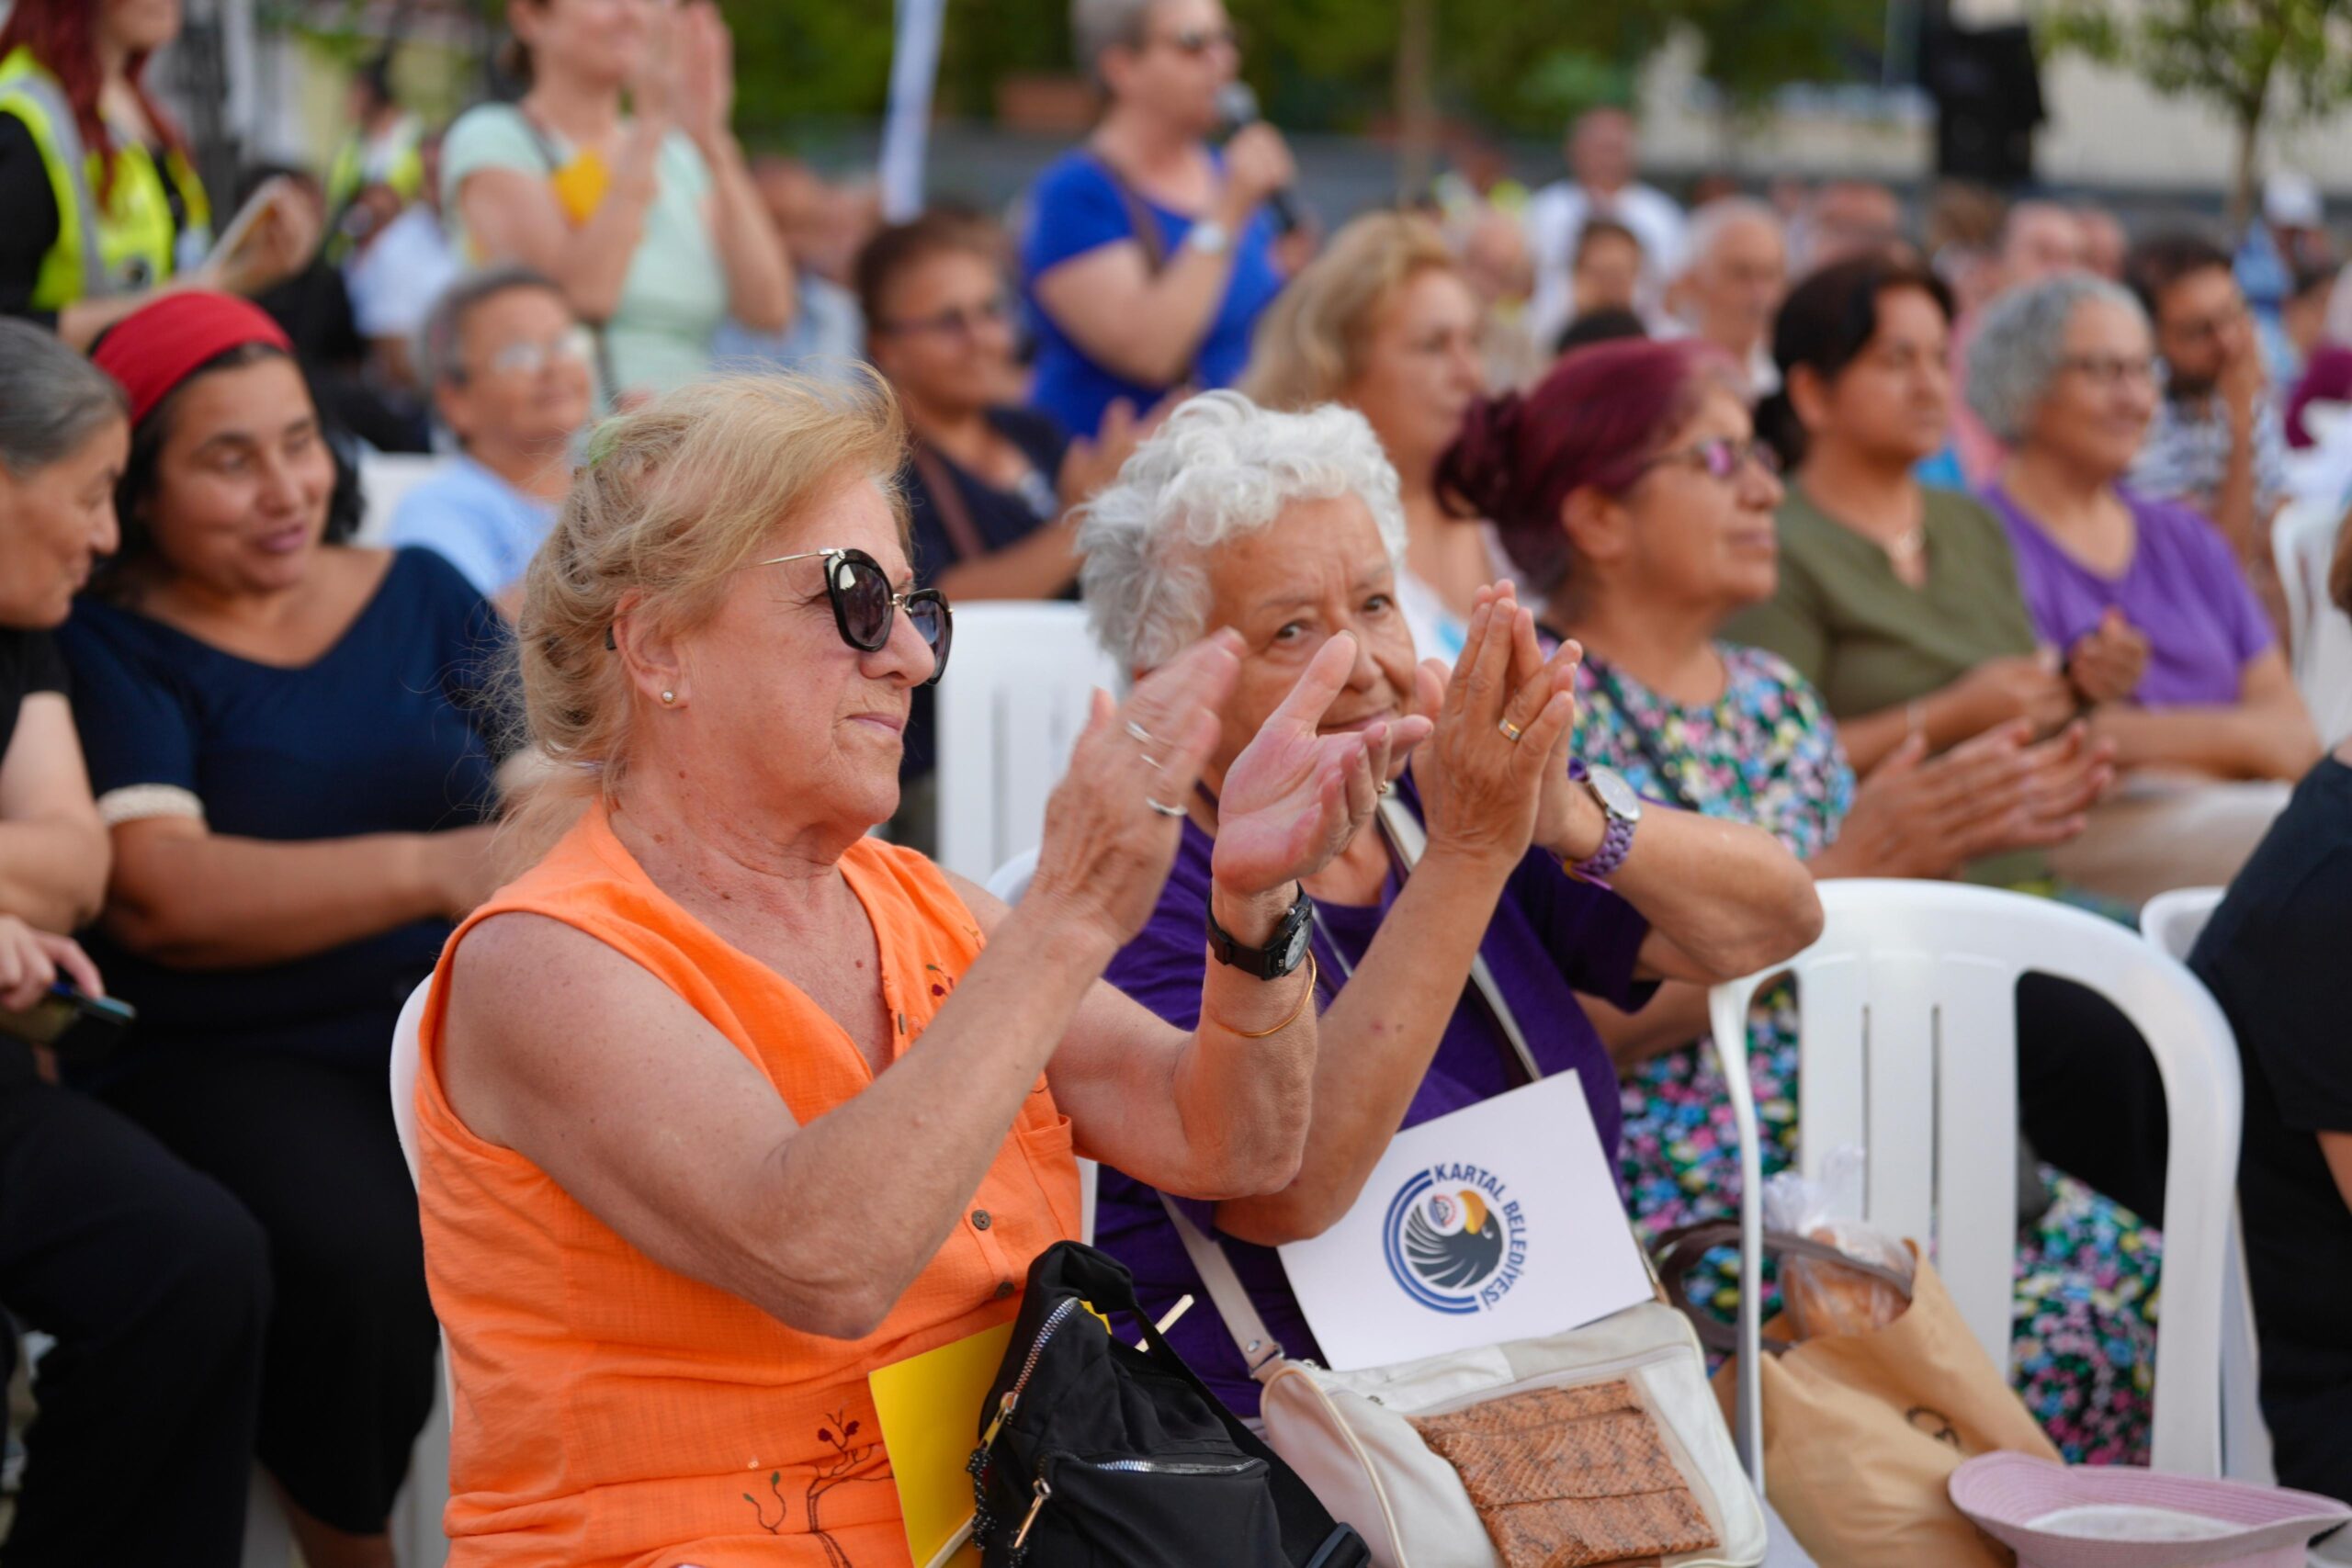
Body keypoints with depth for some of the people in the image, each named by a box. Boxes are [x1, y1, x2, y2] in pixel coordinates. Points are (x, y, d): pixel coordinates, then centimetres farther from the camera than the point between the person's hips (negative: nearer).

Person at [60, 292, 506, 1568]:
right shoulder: (107, 648, 1)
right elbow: (158, 896, -15)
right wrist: (432, 870, -27)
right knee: (352, 1259, -33)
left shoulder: (422, 597, 15)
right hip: (226, 1062, -3)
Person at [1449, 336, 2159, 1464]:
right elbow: (1604, 1014, -16)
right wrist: (1842, 872, -17)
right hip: (1681, 1195, -7)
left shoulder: (1774, 700, 16)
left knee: (2144, 1274, -13)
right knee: (2042, 1330, -24)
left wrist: (1953, 847, 1)